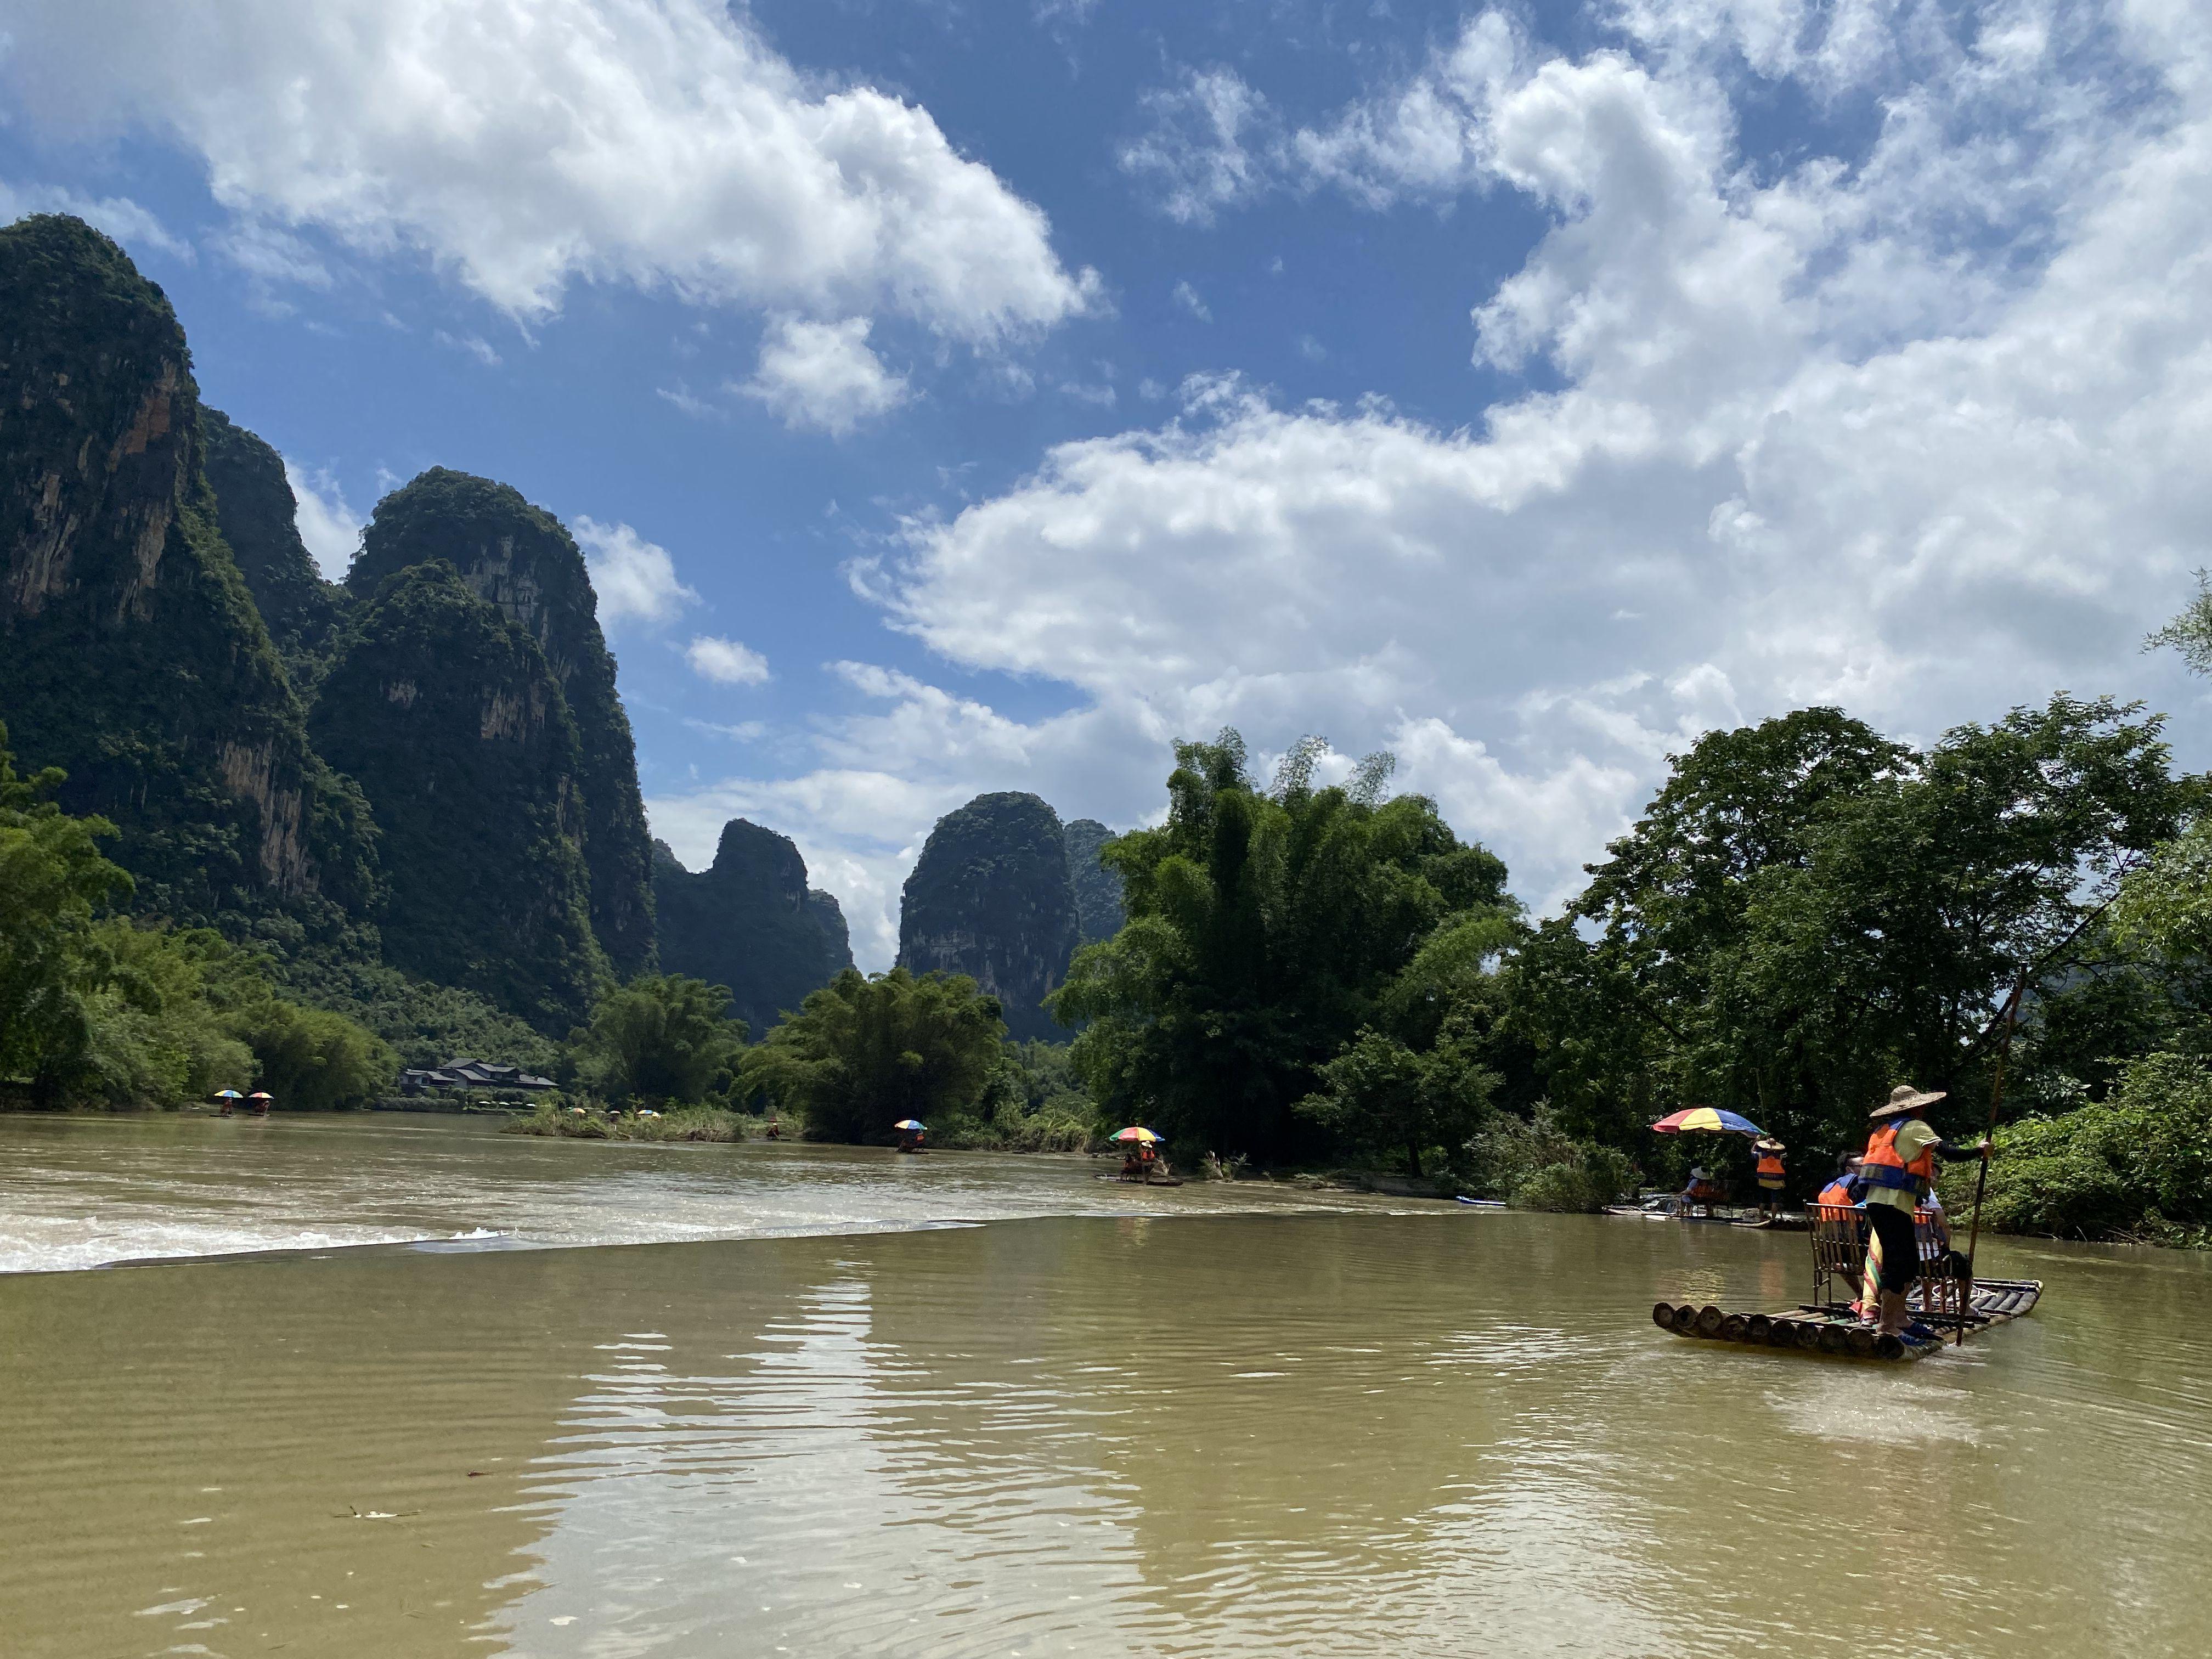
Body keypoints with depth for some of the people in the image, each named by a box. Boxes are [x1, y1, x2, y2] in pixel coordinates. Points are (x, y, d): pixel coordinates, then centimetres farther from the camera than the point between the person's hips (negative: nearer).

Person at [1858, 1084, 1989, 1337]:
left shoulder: (1885, 1128, 22)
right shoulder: (1915, 1127, -4)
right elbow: (1948, 1152, -10)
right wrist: (1979, 1150, 2)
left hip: (1878, 1202, 9)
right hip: (1893, 1204, -9)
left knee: (1909, 1262, 16)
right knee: (1899, 1264, -8)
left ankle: (1898, 1320, 22)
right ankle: (1888, 1326, -8)